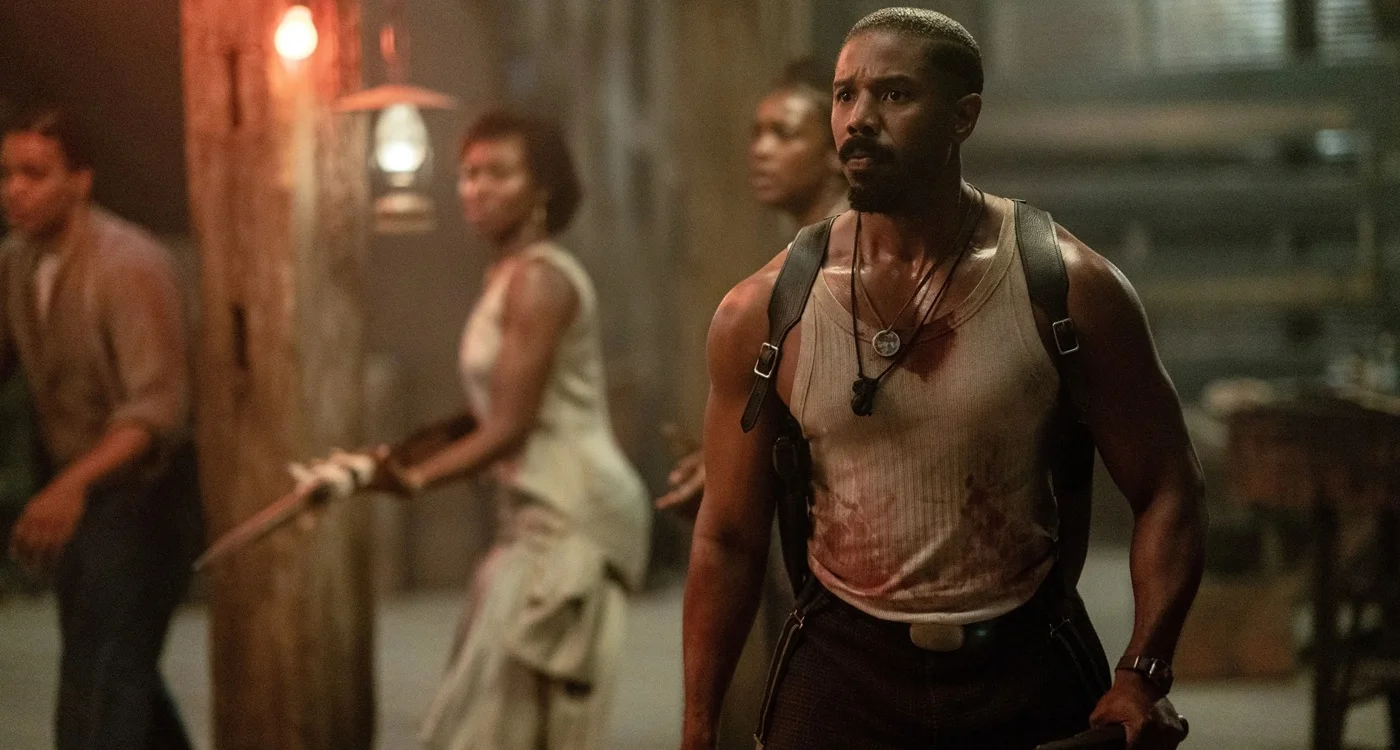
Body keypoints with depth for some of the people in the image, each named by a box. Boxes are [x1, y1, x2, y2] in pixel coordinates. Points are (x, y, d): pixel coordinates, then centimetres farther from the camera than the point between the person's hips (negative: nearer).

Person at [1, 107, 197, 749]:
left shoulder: (130, 264, -21)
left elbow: (157, 407, -27)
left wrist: (72, 485, -41)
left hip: (137, 495, -7)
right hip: (69, 496, 7)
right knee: (123, 674, 21)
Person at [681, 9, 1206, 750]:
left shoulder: (1069, 290, -7)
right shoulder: (762, 315, -4)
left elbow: (1166, 492, -3)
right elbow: (729, 538, 4)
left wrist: (1142, 675, -16)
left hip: (1026, 666, 0)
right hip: (842, 668, 1)